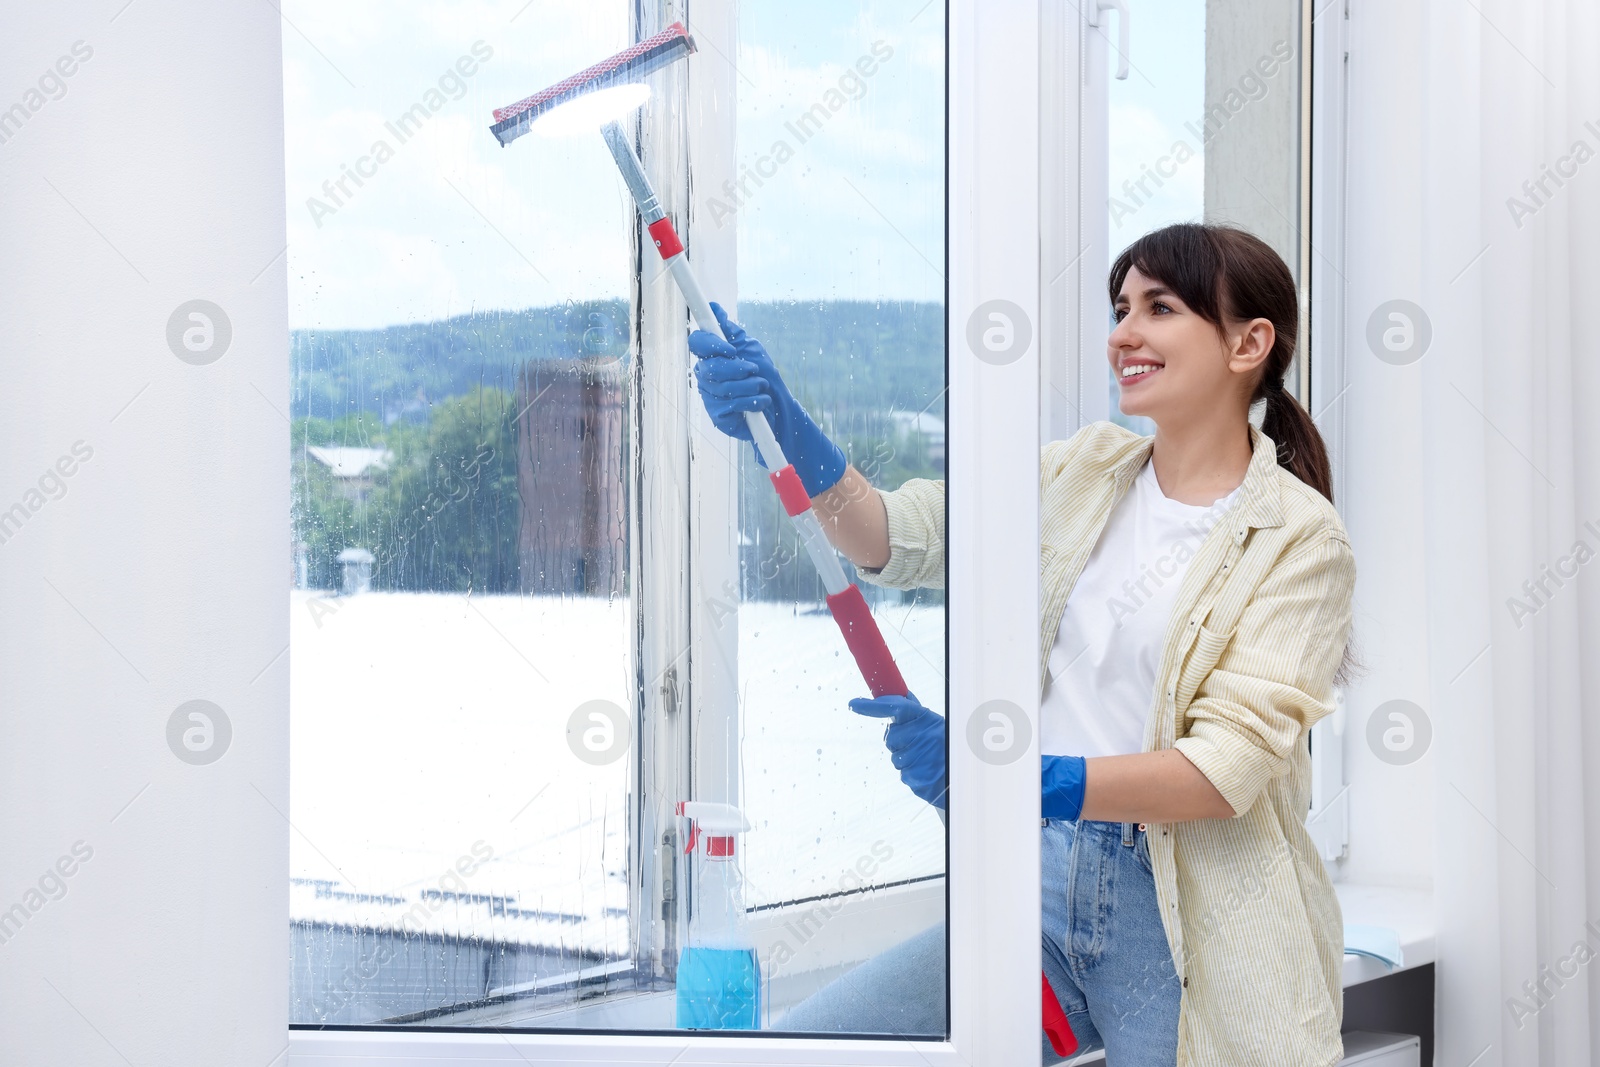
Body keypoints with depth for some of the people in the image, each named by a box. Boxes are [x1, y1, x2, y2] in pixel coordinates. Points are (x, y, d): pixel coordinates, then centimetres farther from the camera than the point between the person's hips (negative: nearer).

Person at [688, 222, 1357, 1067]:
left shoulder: (1301, 538, -6)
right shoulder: (1082, 470, 11)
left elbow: (1229, 765, -17)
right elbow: (898, 536, 0)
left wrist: (1033, 780, -29)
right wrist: (789, 435, -17)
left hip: (1188, 923, -4)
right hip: (1045, 881, 4)